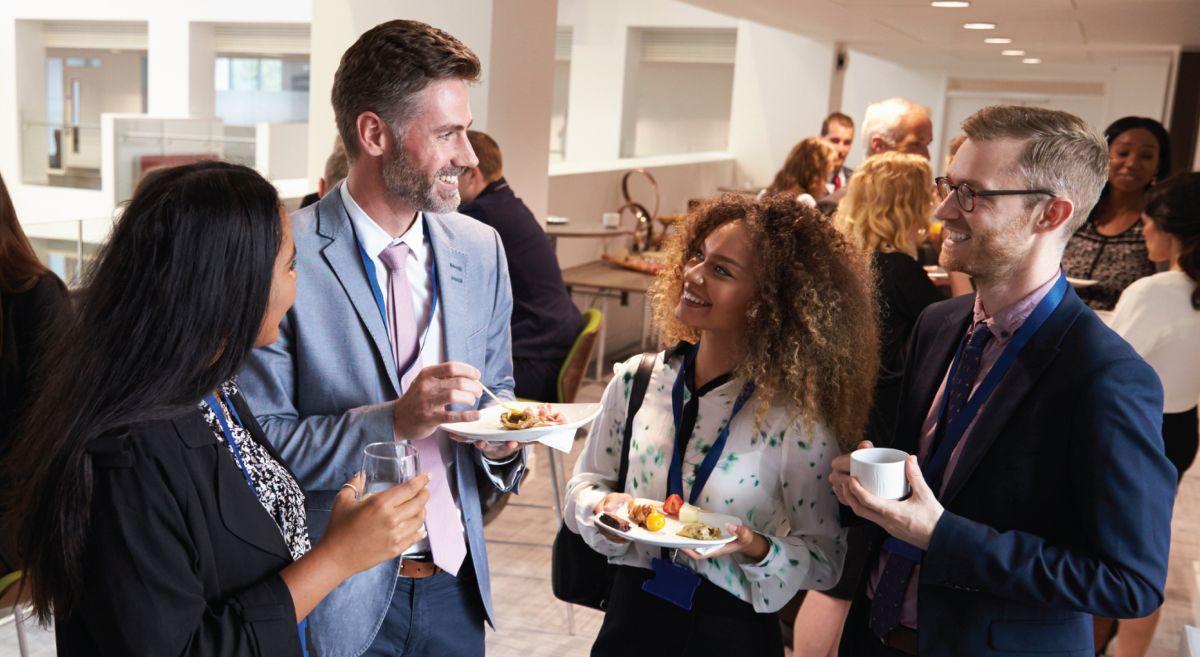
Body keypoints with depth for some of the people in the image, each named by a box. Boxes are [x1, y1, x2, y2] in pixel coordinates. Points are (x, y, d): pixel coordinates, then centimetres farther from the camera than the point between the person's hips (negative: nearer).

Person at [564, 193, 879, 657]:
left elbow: (825, 557, -9)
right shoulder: (636, 382, -5)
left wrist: (756, 549, -25)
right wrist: (605, 509, -15)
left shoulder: (799, 420, -16)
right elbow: (584, 483, 5)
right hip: (632, 617, 4)